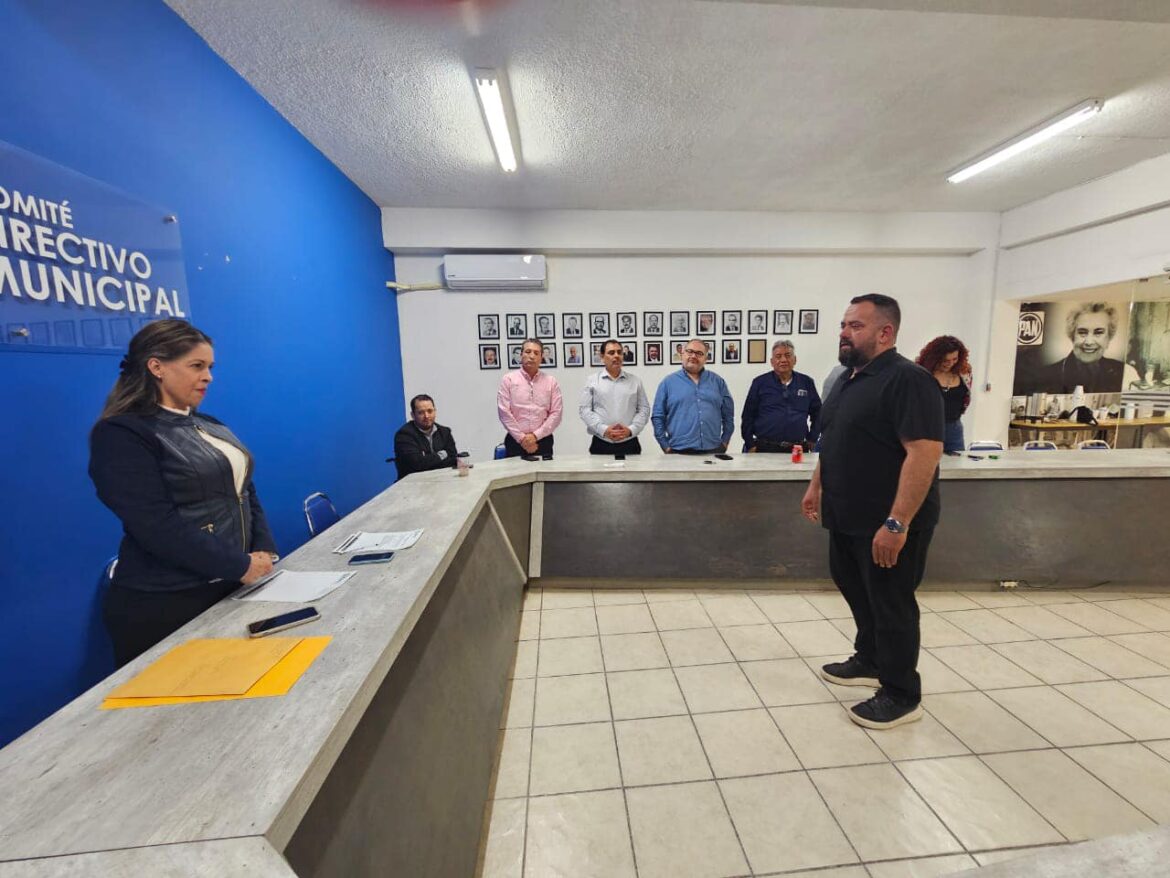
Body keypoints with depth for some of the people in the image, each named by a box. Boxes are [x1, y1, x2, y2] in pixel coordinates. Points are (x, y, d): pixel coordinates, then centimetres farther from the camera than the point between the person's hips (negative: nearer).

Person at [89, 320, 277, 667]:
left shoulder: (210, 426, 10)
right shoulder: (121, 434, -13)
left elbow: (245, 490, 11)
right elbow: (158, 527, -21)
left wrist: (264, 550, -3)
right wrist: (240, 566, -19)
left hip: (231, 591, 7)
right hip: (165, 605, -7)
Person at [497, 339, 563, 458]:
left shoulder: (551, 381, 5)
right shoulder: (508, 379, 2)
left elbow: (556, 413, -1)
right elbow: (504, 412, -4)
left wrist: (535, 435, -10)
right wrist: (522, 438, -10)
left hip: (543, 441, 1)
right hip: (515, 441, -1)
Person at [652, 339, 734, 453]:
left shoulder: (717, 381, 10)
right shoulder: (668, 382, 3)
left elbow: (728, 414, 14)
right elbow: (658, 416, 2)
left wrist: (725, 441, 9)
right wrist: (666, 446, -2)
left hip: (713, 450, 2)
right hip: (679, 451, -2)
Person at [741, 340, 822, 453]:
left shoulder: (807, 382, 9)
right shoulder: (760, 383, 2)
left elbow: (817, 413, 18)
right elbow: (747, 416, 2)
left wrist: (811, 440, 12)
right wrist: (750, 445, -2)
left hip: (798, 449, 2)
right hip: (766, 448, -2)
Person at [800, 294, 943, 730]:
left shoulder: (907, 379, -18)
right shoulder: (849, 378, 11)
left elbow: (925, 452, -25)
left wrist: (897, 522, -28)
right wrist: (816, 486, 18)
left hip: (887, 523, -9)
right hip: (848, 517, 9)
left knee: (891, 604, 6)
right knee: (856, 590, 21)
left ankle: (902, 695, 25)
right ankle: (869, 661, 42)